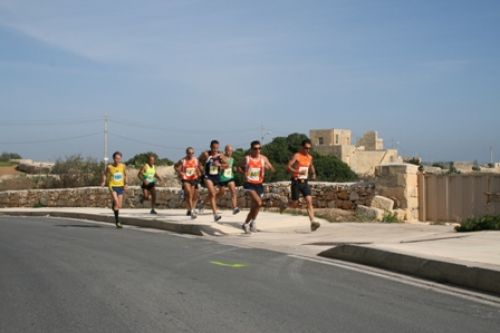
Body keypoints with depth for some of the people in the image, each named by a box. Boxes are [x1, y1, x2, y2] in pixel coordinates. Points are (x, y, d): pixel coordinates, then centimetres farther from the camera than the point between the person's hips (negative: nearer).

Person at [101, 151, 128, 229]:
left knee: (119, 206, 7)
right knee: (116, 203, -21)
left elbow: (125, 175, 16)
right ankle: (117, 221, -17)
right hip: (112, 186, -4)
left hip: (121, 186, 4)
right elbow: (105, 174, 10)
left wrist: (125, 184, 8)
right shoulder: (109, 167, -7)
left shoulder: (123, 166, 0)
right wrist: (104, 181, -6)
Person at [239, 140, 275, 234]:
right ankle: (253, 221, -6)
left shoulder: (263, 158, 3)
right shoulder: (247, 158, -1)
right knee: (258, 202, -24)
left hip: (259, 185, 4)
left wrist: (268, 167, -17)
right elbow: (242, 169, 12)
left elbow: (273, 169, 5)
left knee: (254, 207, 12)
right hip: (249, 184, -4)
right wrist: (241, 170, -11)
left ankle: (246, 224, 33)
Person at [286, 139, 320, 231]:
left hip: (305, 182, 5)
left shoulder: (310, 157, 10)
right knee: (294, 204, 1)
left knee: (309, 201, -11)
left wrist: (313, 174, 9)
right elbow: (288, 167, -17)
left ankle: (312, 222, -18)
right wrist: (298, 172, -32)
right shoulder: (296, 156, -9)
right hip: (296, 182, -5)